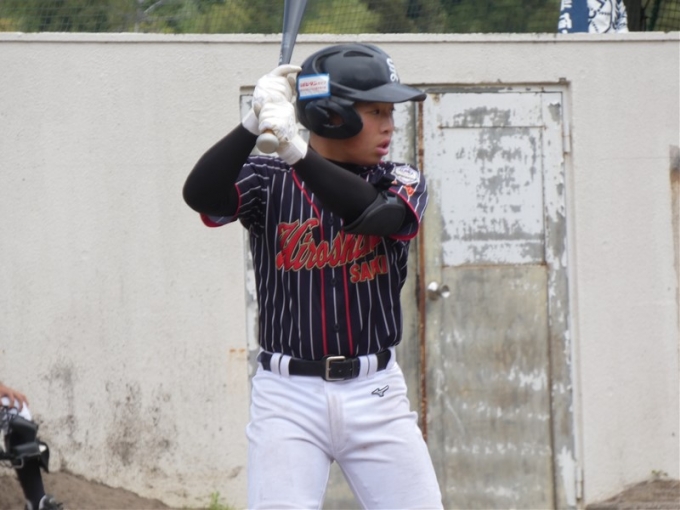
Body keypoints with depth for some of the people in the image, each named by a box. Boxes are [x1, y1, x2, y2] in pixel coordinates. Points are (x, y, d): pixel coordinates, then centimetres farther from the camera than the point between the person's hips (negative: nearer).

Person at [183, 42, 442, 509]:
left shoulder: (402, 182, 5)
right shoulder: (268, 181, 1)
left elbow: (380, 215, -18)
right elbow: (200, 195, -18)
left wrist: (297, 152, -29)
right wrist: (256, 122, -30)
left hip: (376, 392, 2)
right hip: (288, 396, -2)